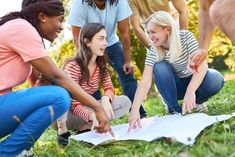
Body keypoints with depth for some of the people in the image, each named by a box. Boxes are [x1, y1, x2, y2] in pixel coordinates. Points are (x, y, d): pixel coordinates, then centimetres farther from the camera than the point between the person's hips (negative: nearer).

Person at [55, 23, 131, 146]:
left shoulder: (101, 65, -3)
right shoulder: (72, 66, -24)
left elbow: (109, 88, -4)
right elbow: (73, 105, -26)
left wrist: (105, 98, -29)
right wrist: (92, 116, -46)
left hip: (84, 109, 6)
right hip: (65, 114, -6)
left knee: (125, 102, -12)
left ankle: (85, 127, -15)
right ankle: (62, 130, -23)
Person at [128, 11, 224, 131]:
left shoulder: (186, 37, -21)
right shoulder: (153, 52, -18)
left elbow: (202, 64, -31)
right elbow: (145, 82, -26)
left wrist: (190, 92, -46)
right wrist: (134, 110, -39)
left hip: (194, 82, -1)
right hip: (174, 87, 1)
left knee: (216, 79, -32)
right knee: (159, 68, -29)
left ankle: (195, 102, -1)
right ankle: (174, 109, -14)